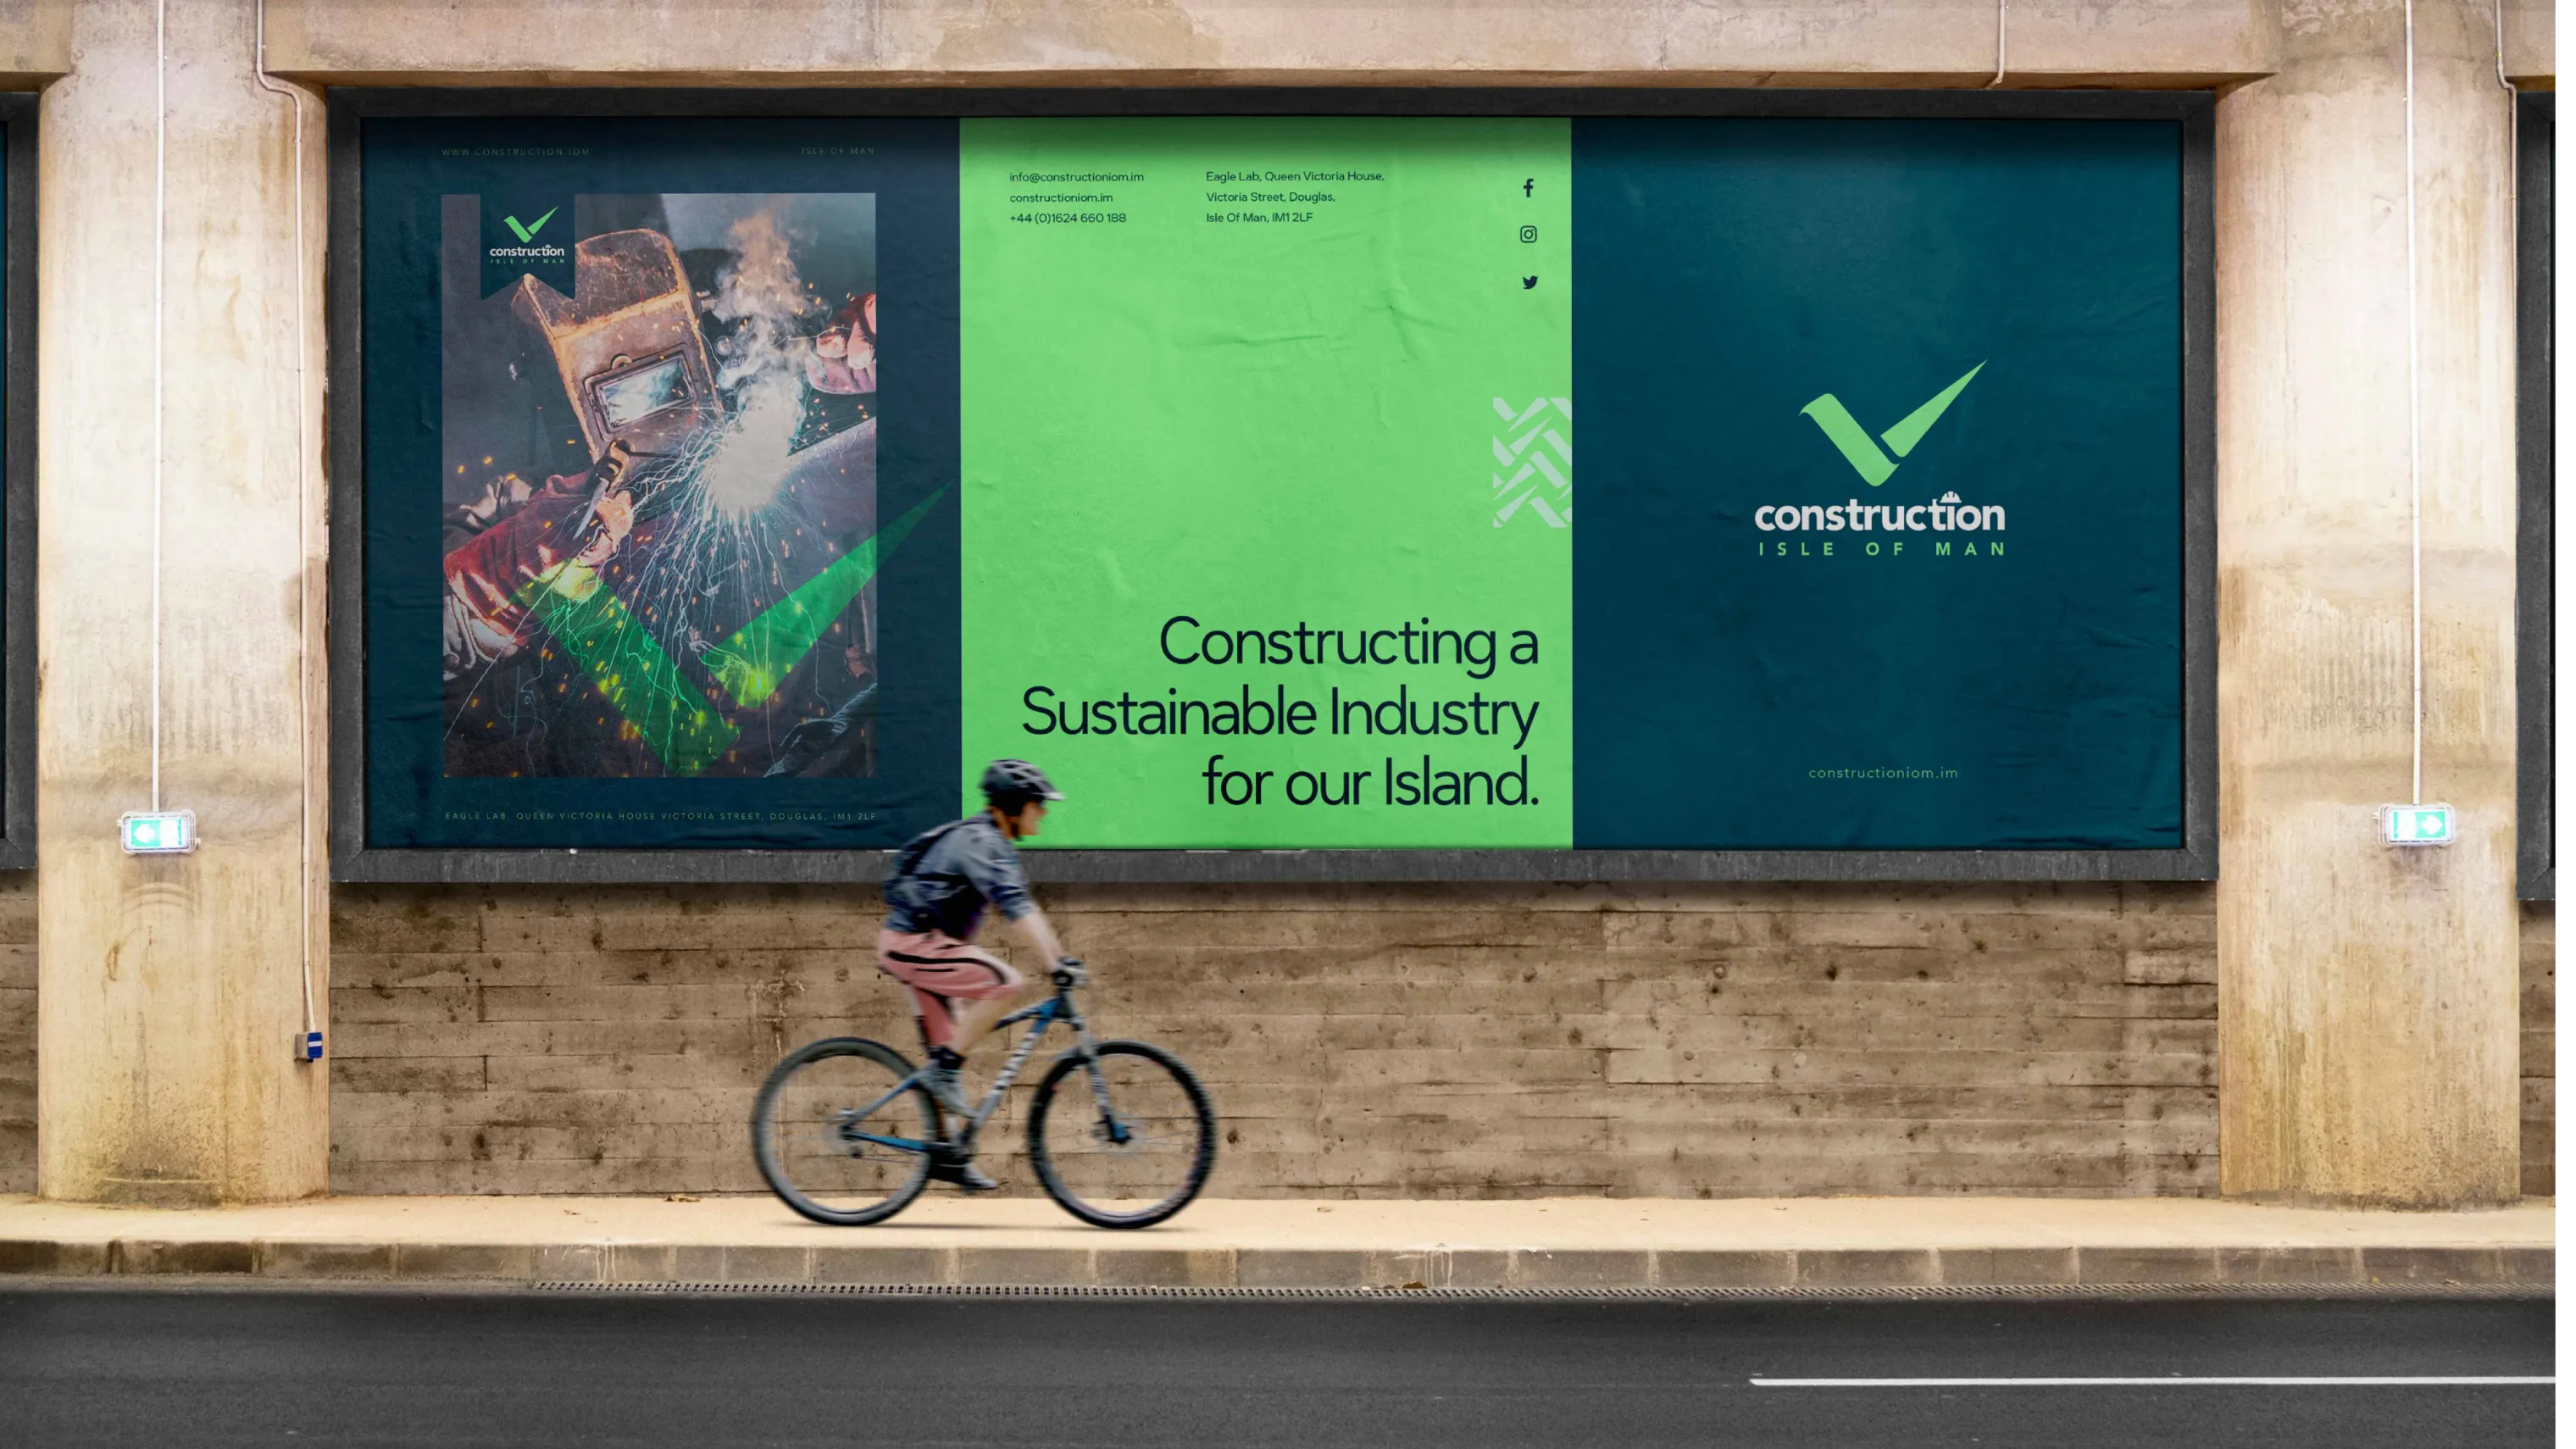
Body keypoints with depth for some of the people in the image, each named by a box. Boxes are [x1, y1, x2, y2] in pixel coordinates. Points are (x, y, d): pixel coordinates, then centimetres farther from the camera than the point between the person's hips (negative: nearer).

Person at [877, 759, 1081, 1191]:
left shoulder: (996, 846, 15)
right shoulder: (981, 842, -17)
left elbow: (1023, 908, 19)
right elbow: (1015, 907, -28)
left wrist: (1062, 956, 13)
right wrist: (1055, 962, -35)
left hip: (921, 944, 10)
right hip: (912, 942, -10)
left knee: (949, 1054, 10)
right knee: (1005, 983, -24)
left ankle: (949, 1154, 15)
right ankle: (943, 1069, -15)